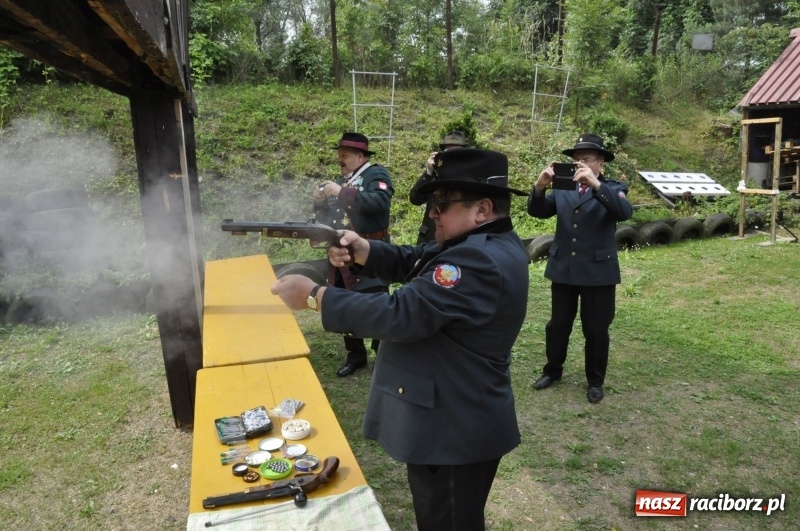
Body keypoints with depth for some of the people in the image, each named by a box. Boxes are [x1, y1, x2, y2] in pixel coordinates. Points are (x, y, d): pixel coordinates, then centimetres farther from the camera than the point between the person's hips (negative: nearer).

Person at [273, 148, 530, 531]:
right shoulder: (482, 243, 7)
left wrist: (313, 295, -25)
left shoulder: (481, 261, -28)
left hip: (456, 430, -10)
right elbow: (411, 262, 6)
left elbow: (402, 315, -31)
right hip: (451, 419, 10)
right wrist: (362, 249, -13)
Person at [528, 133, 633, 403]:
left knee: (596, 330, 7)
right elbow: (537, 211, -4)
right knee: (557, 325, 14)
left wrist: (595, 184, -36)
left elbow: (625, 212, -23)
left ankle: (595, 381, 26)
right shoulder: (562, 189, 8)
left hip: (598, 271, -3)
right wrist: (540, 186, -24)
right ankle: (552, 370, 34)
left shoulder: (613, 188, -2)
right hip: (563, 269, 3)